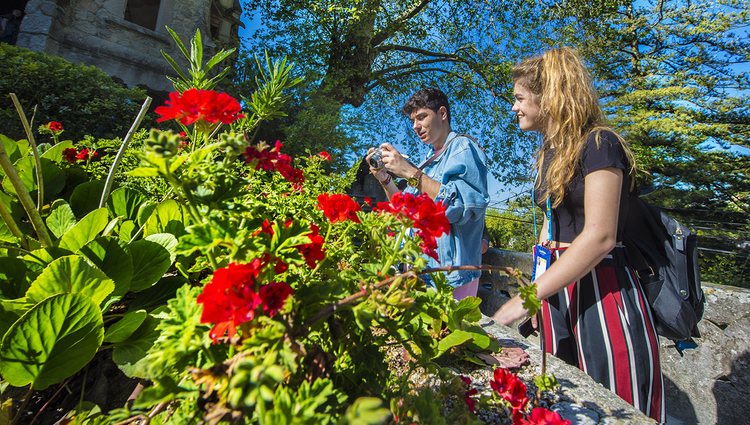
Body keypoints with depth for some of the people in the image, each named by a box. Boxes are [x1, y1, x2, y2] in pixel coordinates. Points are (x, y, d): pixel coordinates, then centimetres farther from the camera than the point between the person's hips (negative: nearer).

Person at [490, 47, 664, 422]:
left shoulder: (598, 145, -12)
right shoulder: (549, 150, 12)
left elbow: (600, 236, -22)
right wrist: (537, 292, 10)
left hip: (601, 291, -7)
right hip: (558, 290, 8)